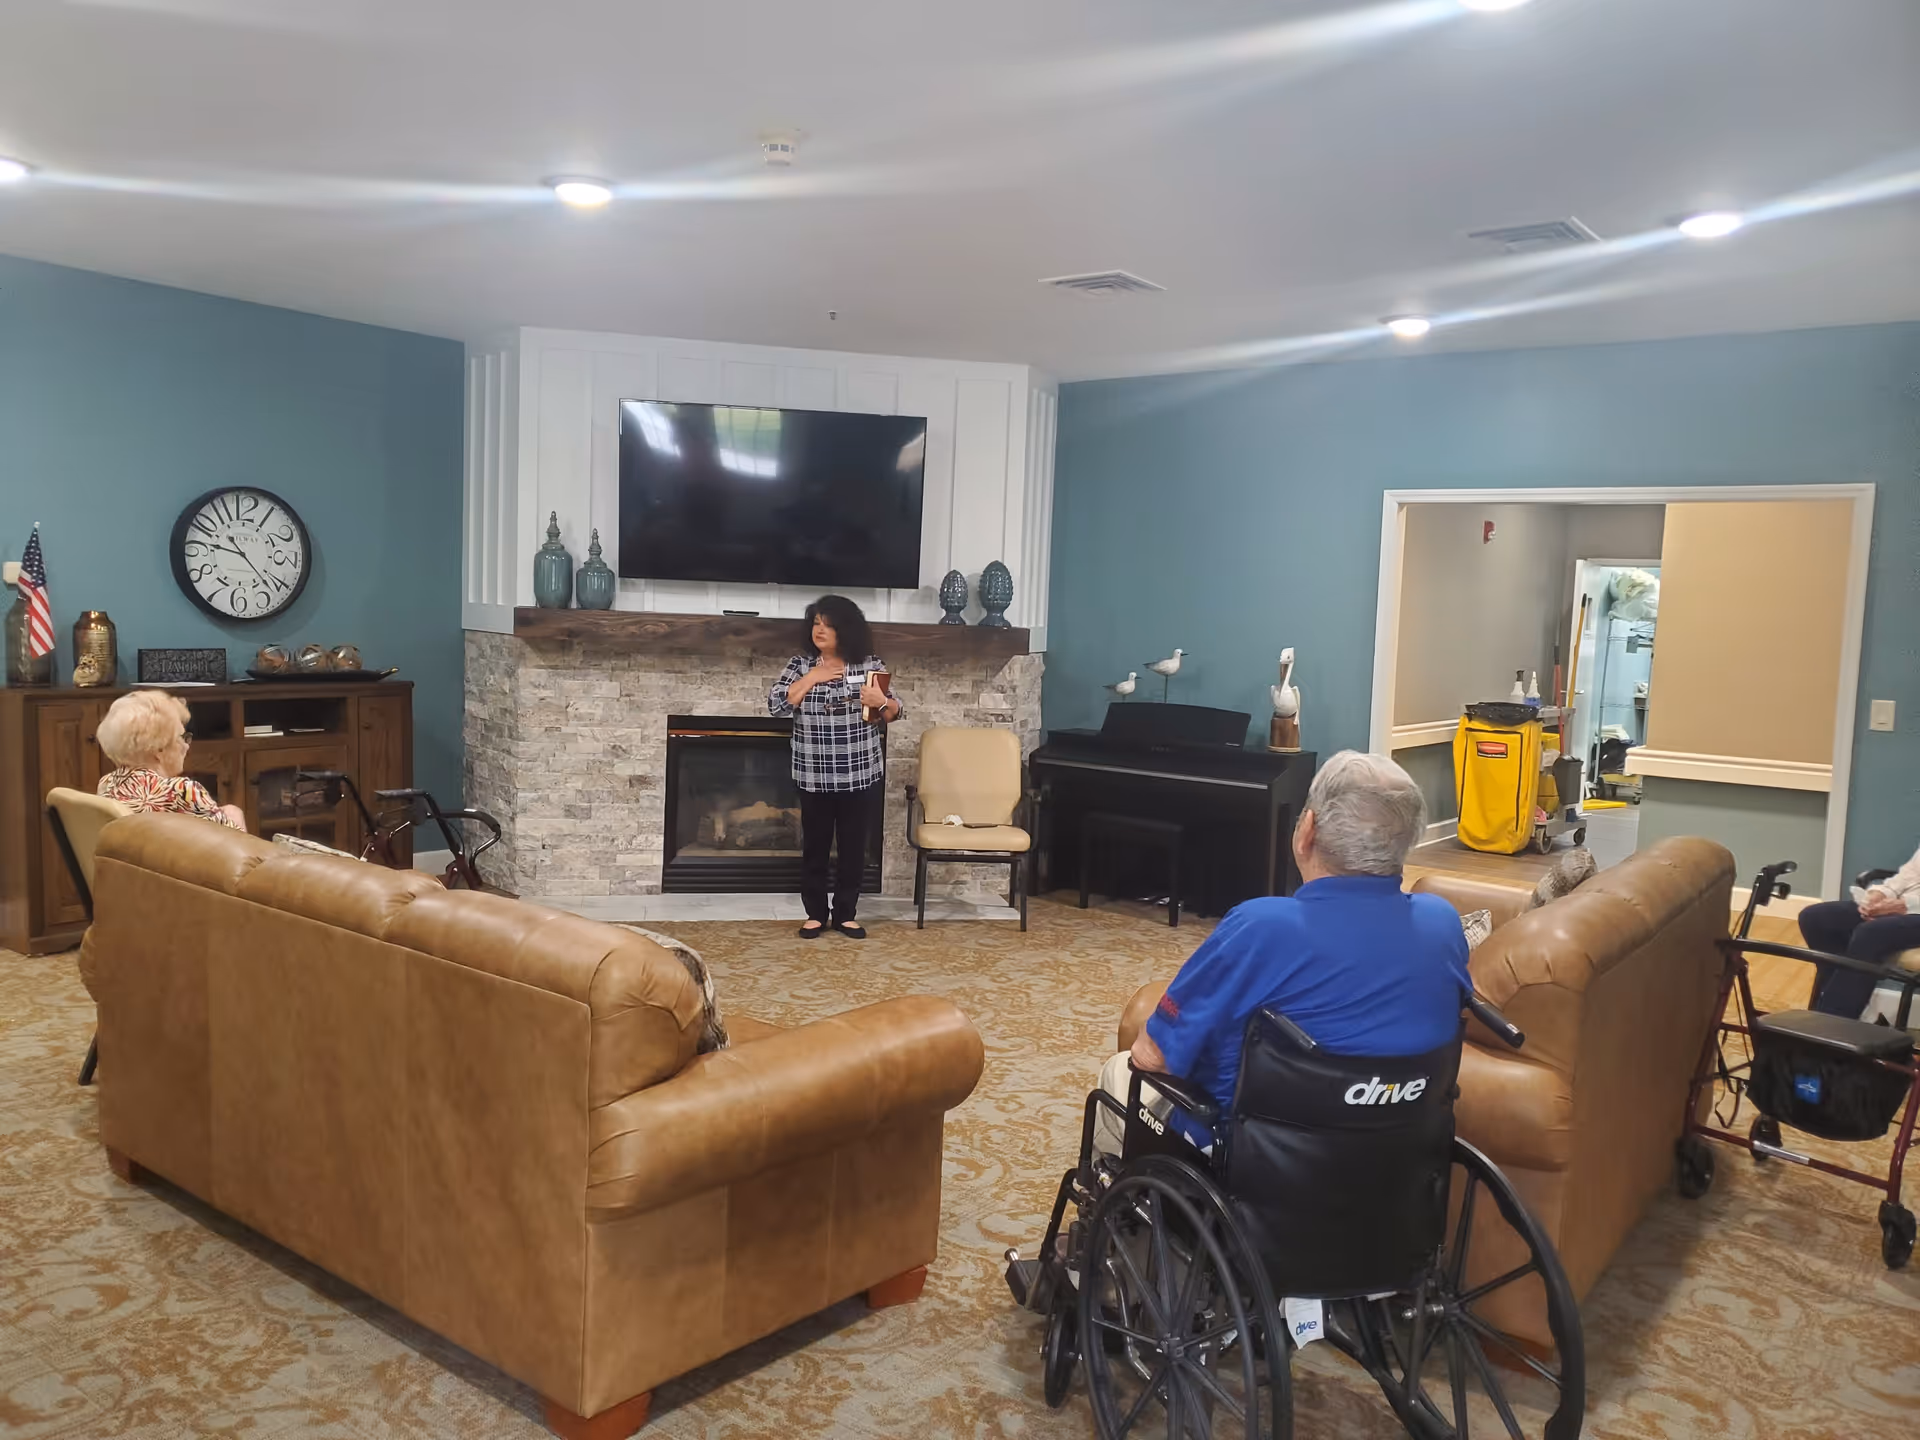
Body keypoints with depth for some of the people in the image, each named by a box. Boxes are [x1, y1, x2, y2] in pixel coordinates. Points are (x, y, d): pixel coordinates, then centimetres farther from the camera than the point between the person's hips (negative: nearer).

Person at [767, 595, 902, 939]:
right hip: (814, 777, 0)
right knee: (815, 846, 7)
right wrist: (811, 678, -13)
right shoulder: (801, 665, 2)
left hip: (859, 775, 0)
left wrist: (882, 702, -20)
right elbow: (775, 704, -7)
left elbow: (894, 713, 2)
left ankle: (845, 914, 20)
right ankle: (815, 914, 21)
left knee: (853, 846, 7)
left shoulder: (870, 664, -1)